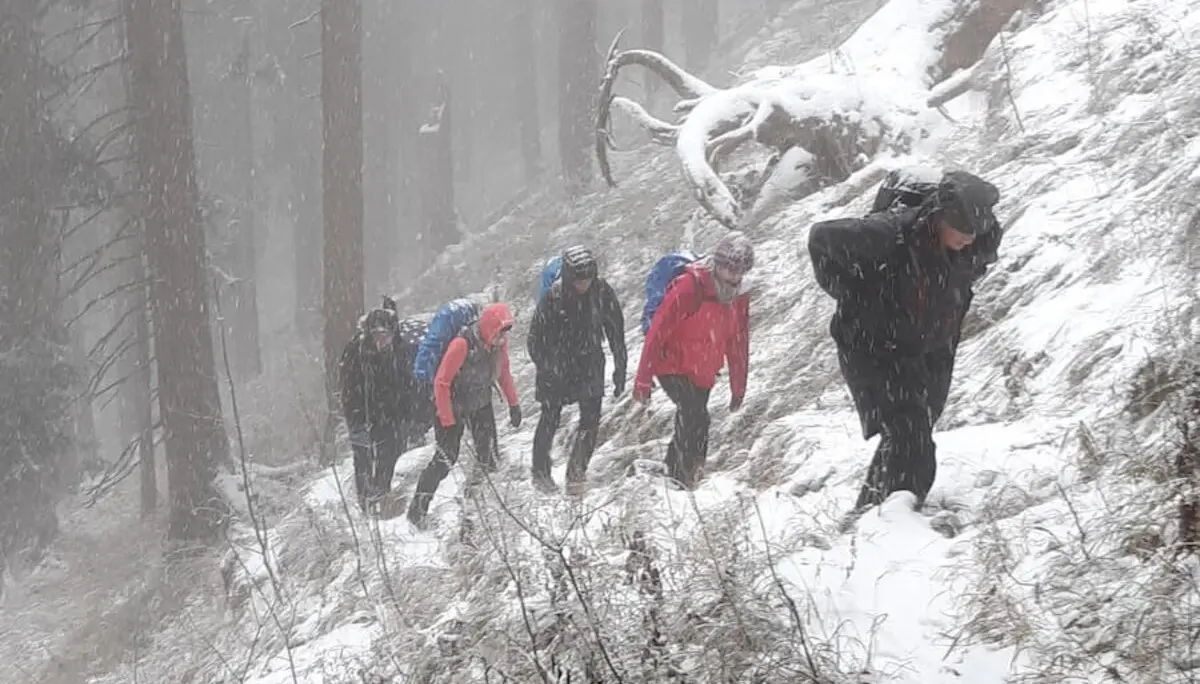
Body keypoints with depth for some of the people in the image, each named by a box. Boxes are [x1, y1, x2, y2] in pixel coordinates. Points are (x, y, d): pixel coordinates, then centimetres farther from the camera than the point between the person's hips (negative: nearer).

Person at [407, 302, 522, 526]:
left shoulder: (499, 342, -11)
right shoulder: (462, 345, -32)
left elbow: (503, 372, 10)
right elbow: (442, 384, -25)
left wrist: (513, 404, 10)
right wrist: (448, 422, -23)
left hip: (481, 405, 7)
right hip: (453, 405, -7)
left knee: (489, 457, 0)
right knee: (446, 457, -11)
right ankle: (417, 509, -3)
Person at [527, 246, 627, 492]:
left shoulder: (602, 292, -10)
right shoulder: (554, 296, -17)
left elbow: (616, 333, 1)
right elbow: (535, 338, -9)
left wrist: (620, 369, 2)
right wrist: (546, 368, -15)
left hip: (589, 363, 2)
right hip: (557, 365, -2)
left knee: (591, 418, -8)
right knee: (550, 419, 2)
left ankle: (577, 471, 2)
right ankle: (540, 472, 18)